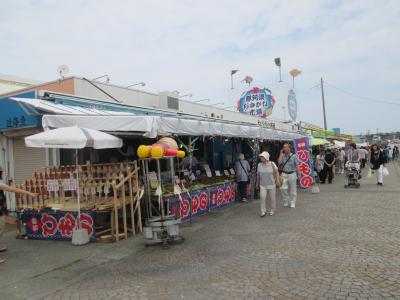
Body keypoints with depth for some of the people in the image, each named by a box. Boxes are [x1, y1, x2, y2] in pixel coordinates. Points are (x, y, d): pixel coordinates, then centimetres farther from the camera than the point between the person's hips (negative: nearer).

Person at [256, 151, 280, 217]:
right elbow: (258, 175, 11)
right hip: (263, 185, 1)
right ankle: (263, 211, -3)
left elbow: (276, 173, -1)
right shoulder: (259, 165, 2)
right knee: (262, 197, -12)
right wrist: (257, 183, 15)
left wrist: (277, 181, -6)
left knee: (273, 198, 8)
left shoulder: (272, 164, -5)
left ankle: (272, 210, 26)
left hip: (271, 185, -1)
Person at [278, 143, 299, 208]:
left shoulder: (293, 156, -2)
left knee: (292, 189, 7)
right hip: (284, 174, 2)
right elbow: (279, 162, -13)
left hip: (292, 174, -2)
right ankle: (286, 201, 14)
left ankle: (292, 203, 22)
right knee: (283, 188, -6)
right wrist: (281, 154, -9)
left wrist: (298, 175, -1)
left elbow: (297, 166, 1)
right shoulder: (283, 156, 4)